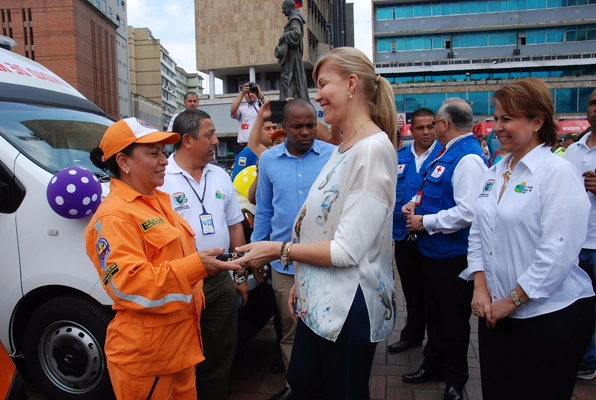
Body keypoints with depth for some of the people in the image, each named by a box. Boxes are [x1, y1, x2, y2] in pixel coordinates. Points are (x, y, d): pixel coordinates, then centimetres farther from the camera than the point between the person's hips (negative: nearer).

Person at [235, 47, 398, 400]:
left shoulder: (374, 149, -21)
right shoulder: (343, 149, 9)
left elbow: (347, 250, -24)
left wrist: (279, 250, -16)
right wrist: (302, 280, 12)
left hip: (350, 304, -9)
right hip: (321, 298, 9)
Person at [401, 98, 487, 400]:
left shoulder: (468, 158, -21)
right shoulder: (448, 152, 9)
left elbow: (468, 212, -29)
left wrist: (424, 223, -20)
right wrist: (414, 203, 2)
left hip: (453, 254, -9)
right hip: (433, 249, 9)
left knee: (453, 319, 9)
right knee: (434, 312, 22)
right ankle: (433, 366, 41)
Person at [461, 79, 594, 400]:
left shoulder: (558, 173, -13)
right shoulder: (493, 173, 7)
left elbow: (558, 252, -18)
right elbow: (477, 235, 9)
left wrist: (512, 301, -14)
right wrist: (481, 289, -1)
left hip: (550, 315, -6)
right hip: (495, 312, 6)